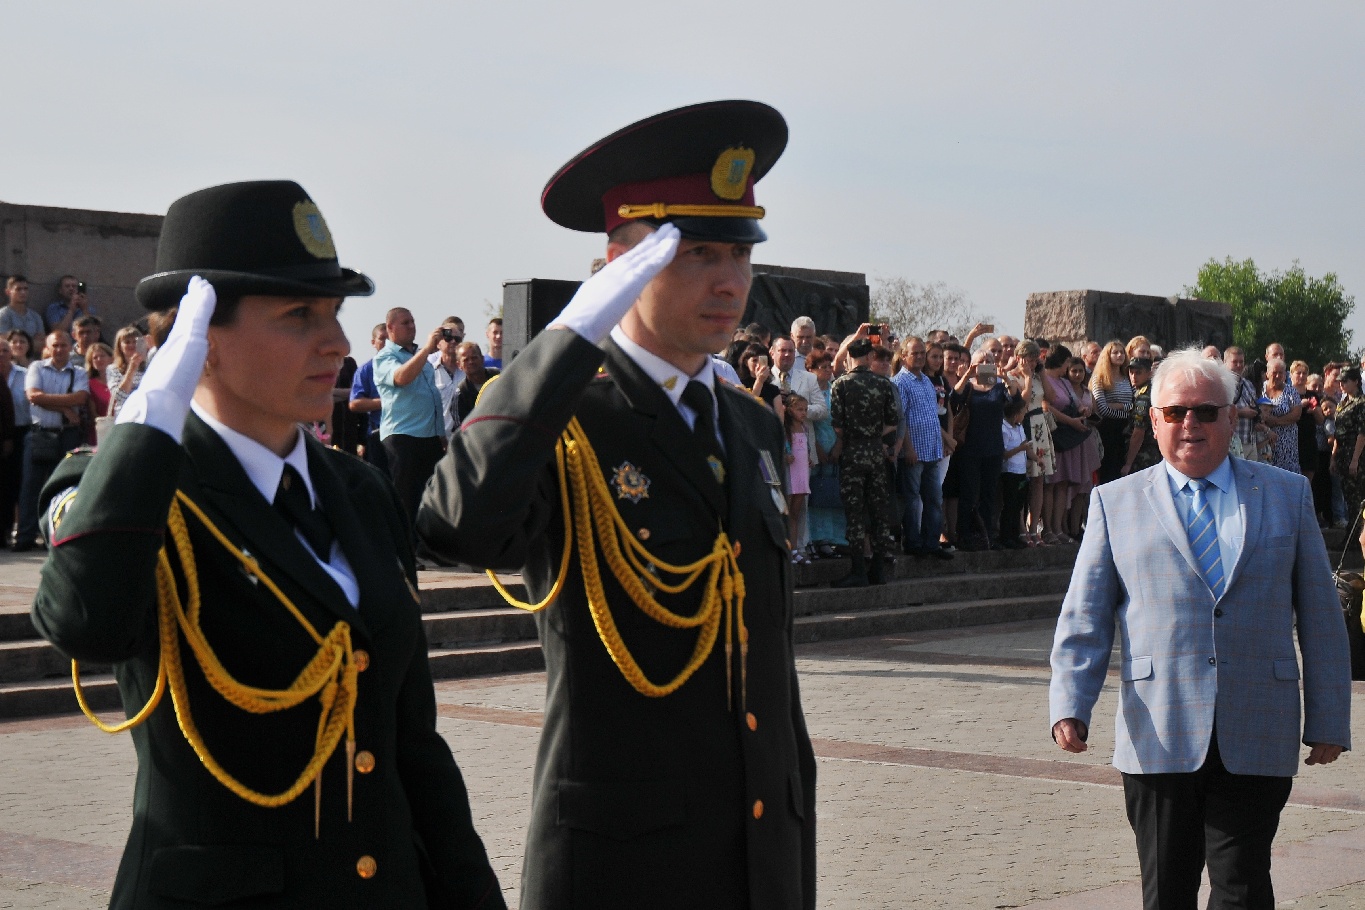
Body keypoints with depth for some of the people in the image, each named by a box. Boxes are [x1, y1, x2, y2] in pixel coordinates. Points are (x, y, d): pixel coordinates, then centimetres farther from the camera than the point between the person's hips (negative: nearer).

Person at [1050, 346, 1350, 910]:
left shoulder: (1287, 495, 12)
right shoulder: (1115, 503, 10)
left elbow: (1320, 615, 12)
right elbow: (1084, 619, 6)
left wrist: (1328, 721, 7)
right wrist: (1070, 707, -9)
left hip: (1256, 741, 0)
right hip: (1159, 736, 0)